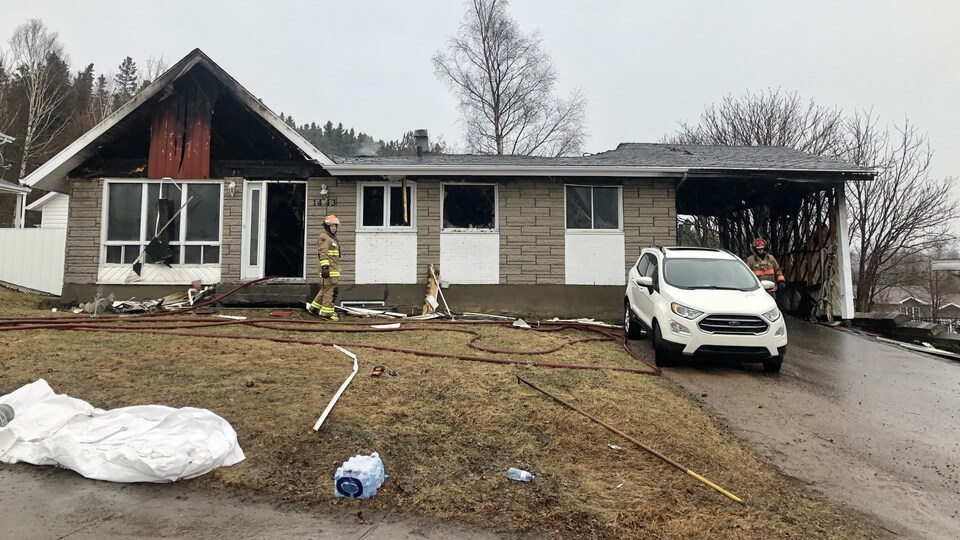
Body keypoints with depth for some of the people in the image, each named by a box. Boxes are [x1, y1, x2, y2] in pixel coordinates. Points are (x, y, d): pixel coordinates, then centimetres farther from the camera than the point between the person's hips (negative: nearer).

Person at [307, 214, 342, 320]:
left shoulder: (332, 237, 23)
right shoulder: (324, 237, -9)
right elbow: (322, 253, -18)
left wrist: (336, 268, 28)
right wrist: (325, 267, -24)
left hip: (333, 269, 10)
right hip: (328, 270, -10)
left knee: (325, 290, 16)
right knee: (330, 290, -8)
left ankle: (314, 308, 25)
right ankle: (327, 313, -4)